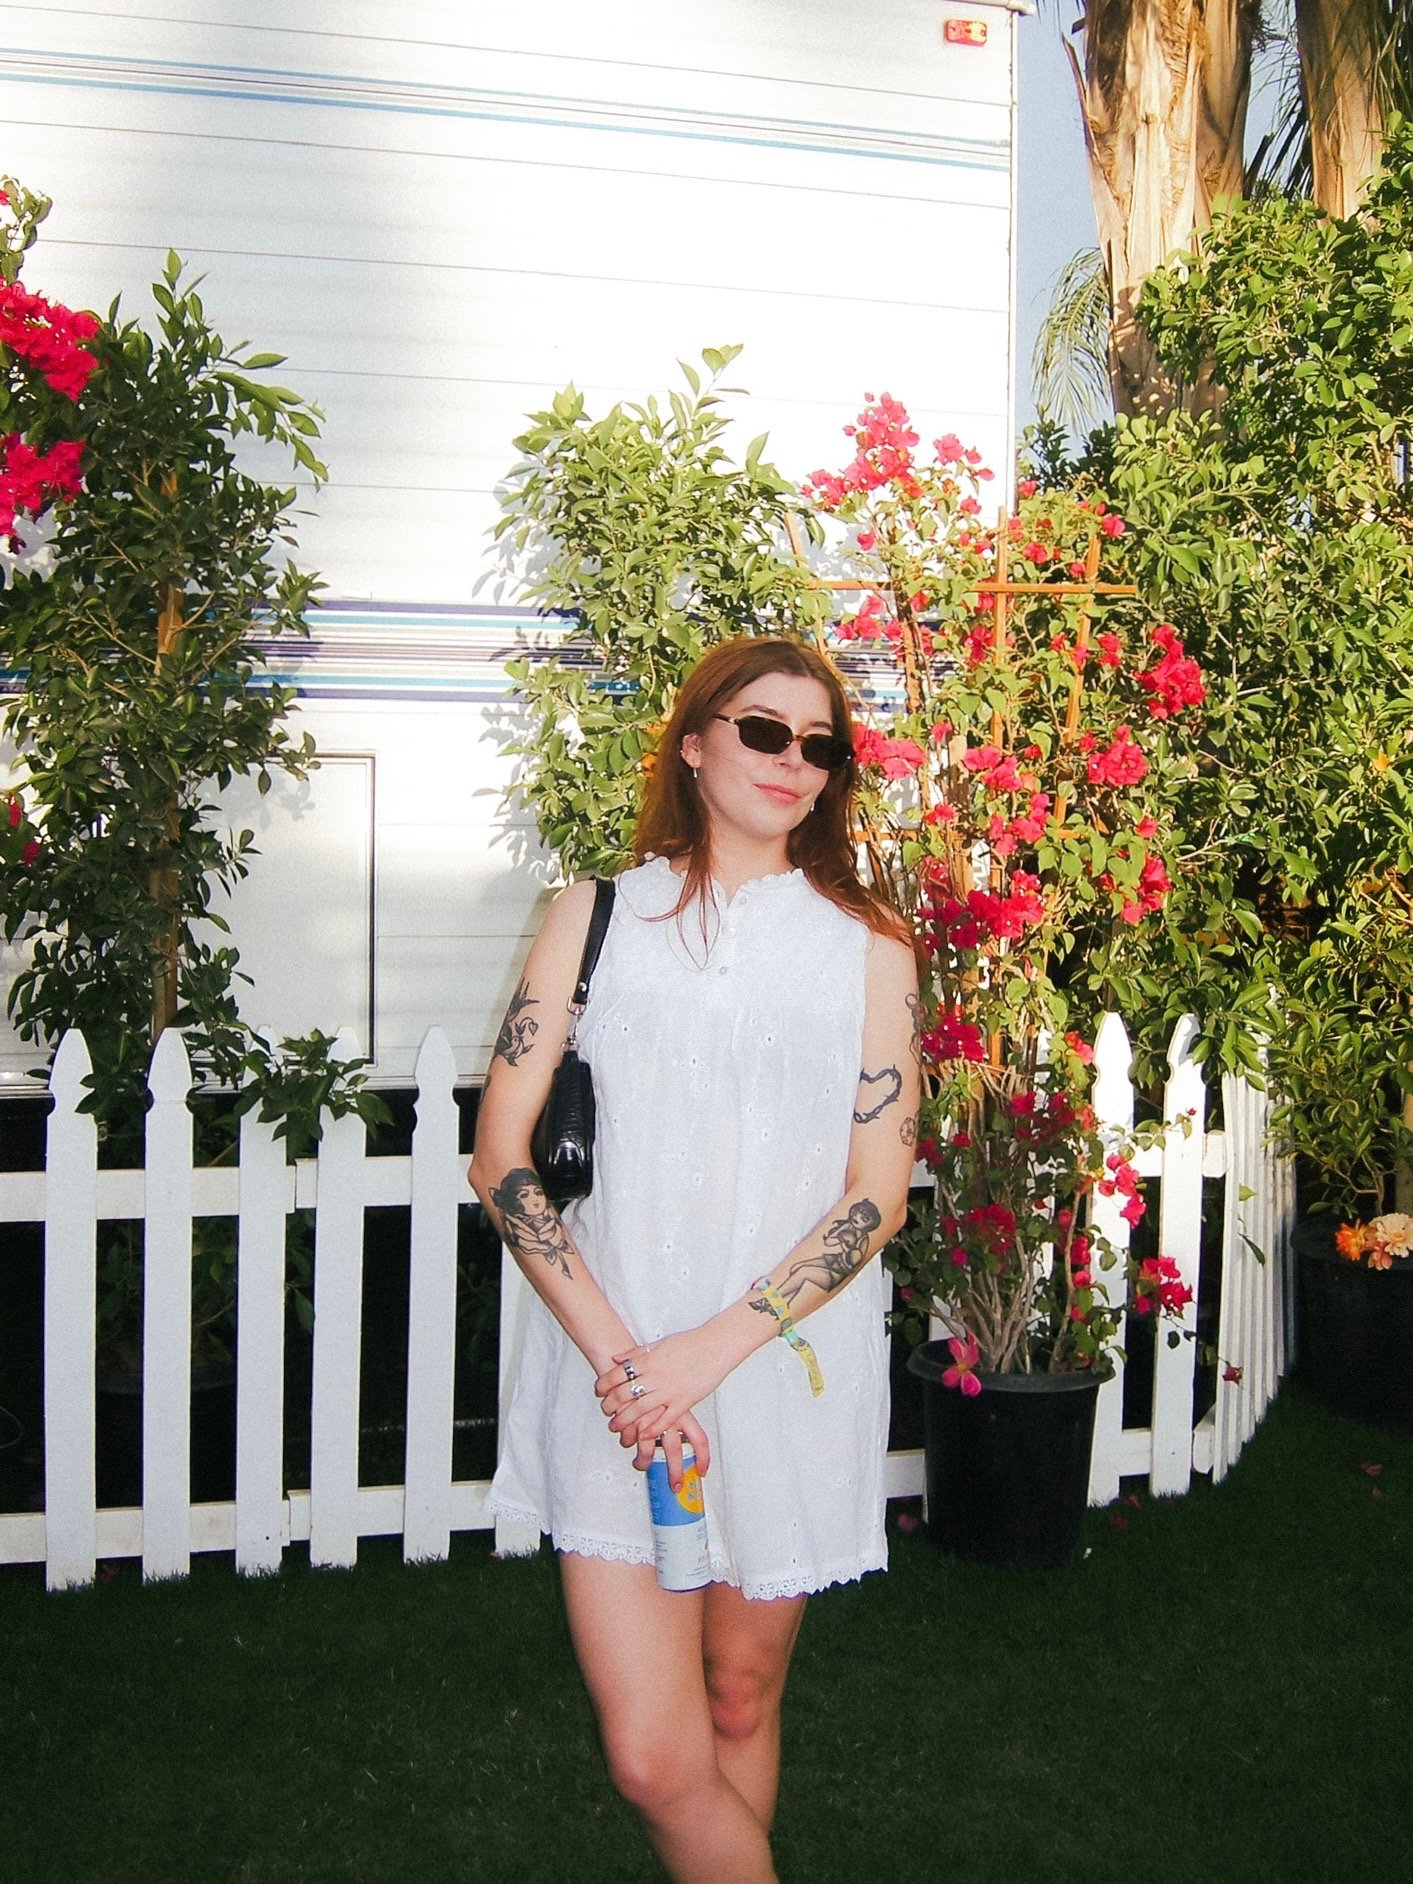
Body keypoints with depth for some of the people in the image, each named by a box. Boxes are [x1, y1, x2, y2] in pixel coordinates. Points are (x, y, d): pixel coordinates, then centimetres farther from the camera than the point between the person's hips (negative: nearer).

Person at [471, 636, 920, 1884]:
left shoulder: (868, 947, 4)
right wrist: (612, 1353, -12)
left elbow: (878, 1194, -1)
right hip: (616, 1372, 0)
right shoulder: (599, 915, 4)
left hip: (788, 1371, 1)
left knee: (741, 1704, 14)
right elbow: (502, 1150, -1)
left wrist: (711, 1350, -12)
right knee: (655, 1760, -7)